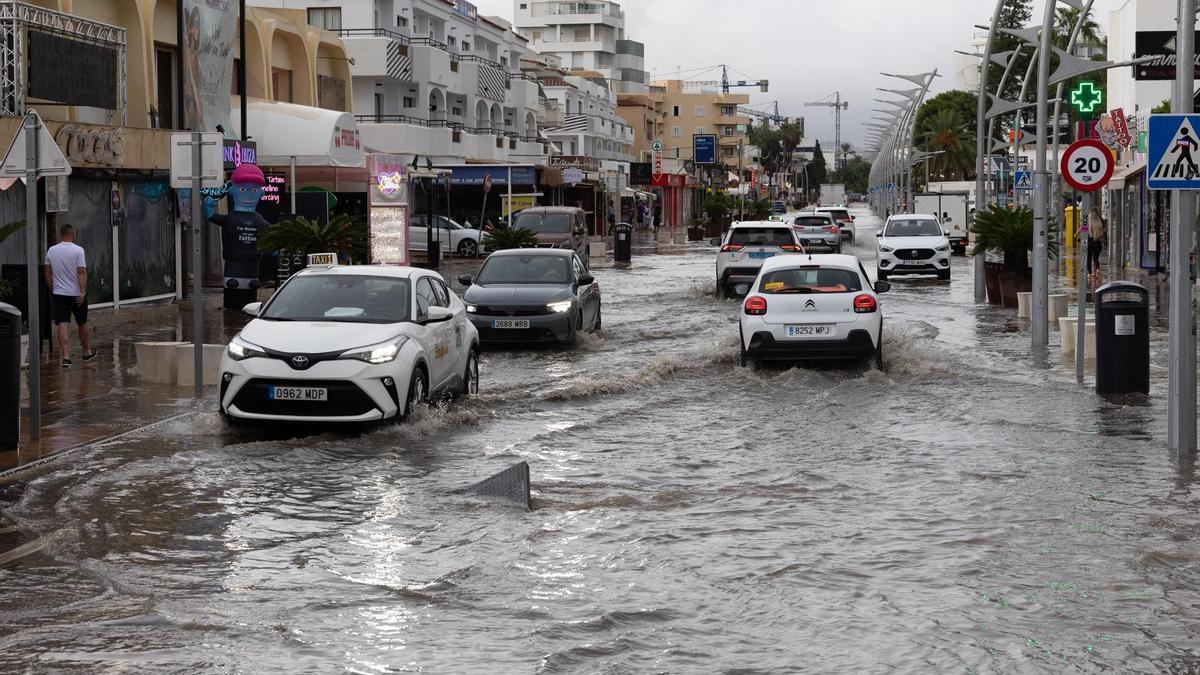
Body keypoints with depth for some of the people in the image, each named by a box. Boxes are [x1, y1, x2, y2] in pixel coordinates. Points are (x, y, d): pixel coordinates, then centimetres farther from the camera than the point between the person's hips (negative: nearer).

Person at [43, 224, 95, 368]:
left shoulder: (51, 251, 4)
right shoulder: (78, 250, -10)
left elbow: (47, 273, 11)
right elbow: (82, 272, -17)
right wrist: (83, 292, -18)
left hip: (59, 294, 2)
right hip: (77, 294, -2)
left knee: (62, 325, -4)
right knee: (82, 324, 15)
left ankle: (66, 357, -15)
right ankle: (87, 352, 30)